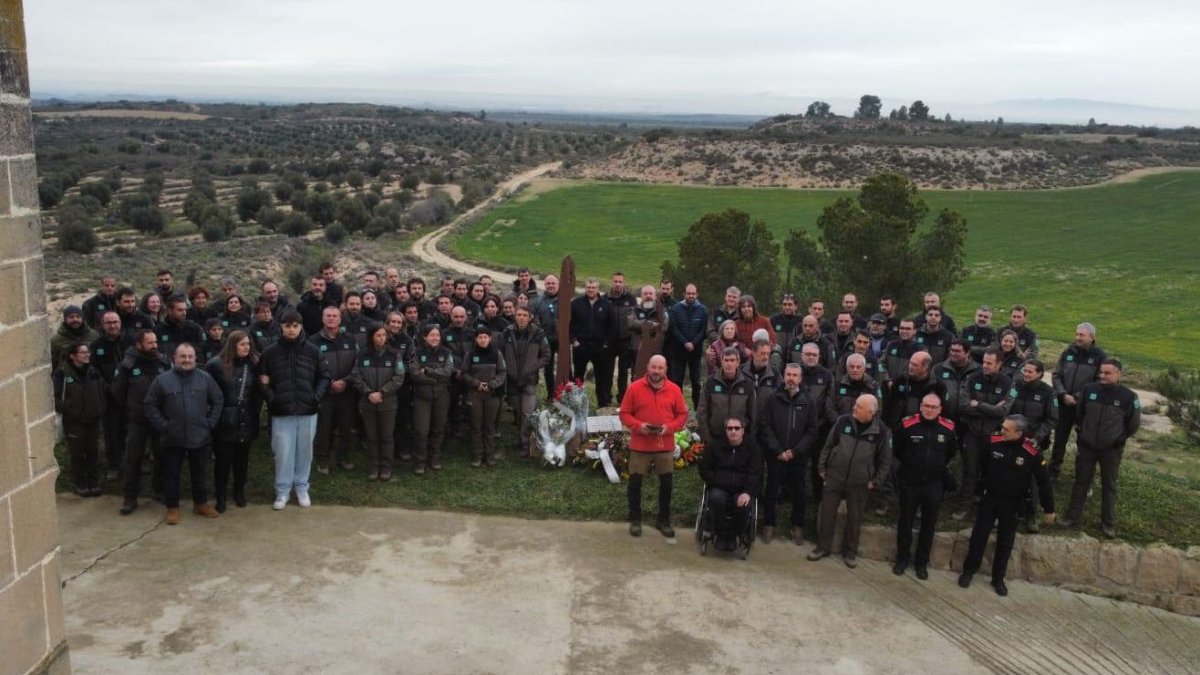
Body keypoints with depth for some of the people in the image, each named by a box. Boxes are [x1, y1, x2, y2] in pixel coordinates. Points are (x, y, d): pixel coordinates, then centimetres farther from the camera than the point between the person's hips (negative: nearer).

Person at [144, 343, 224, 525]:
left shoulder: (205, 378, -2)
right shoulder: (162, 380, -6)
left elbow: (218, 401, 5)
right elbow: (151, 405, -1)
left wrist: (210, 424, -1)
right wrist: (162, 426, -7)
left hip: (199, 436, 1)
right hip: (172, 438, -1)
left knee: (198, 472, 14)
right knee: (171, 474, 8)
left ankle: (200, 503, 28)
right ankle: (172, 508, 20)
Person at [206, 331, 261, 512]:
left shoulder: (253, 364, 2)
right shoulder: (216, 364, -9)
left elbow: (257, 389, 11)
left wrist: (257, 407, 0)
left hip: (246, 421, 3)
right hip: (225, 421, -3)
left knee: (242, 460, 14)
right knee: (223, 461, 3)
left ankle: (239, 493, 31)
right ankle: (220, 497, 17)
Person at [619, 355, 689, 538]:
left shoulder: (674, 389, 0)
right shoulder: (634, 387, -5)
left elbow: (683, 414, 4)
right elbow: (624, 414, -1)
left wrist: (670, 427, -13)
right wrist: (638, 425, -18)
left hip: (665, 445, 1)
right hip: (640, 445, -1)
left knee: (666, 483, 9)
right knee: (635, 482, 4)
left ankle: (664, 520, 24)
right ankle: (635, 519, 21)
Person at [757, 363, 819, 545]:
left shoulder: (809, 402, 0)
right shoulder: (771, 398, -2)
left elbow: (812, 431, -2)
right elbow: (764, 426, -6)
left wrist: (795, 451, -11)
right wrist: (778, 451, -11)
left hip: (798, 457, 1)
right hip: (775, 455, -1)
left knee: (798, 492, 9)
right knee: (771, 491, 8)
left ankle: (798, 526, 25)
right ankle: (769, 525, 22)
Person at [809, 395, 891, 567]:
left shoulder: (881, 432, -11)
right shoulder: (843, 421, -8)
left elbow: (885, 460, 1)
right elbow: (828, 446, 4)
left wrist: (875, 481, 0)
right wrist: (823, 468, 5)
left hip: (859, 484, -1)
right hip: (834, 478, 1)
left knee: (854, 518, 10)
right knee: (826, 513, 8)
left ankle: (850, 551, 27)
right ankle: (823, 547, 24)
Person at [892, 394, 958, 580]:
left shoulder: (948, 429, -9)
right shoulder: (907, 425, -15)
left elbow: (951, 452, 13)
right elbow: (896, 450, 2)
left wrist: (939, 467, 10)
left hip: (934, 485, 2)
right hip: (909, 482, -1)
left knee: (929, 525, 12)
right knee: (905, 522, 11)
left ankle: (921, 562, 27)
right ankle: (902, 559, 28)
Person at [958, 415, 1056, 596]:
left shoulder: (1032, 452, -21)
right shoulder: (994, 442, -15)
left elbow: (1043, 482, -10)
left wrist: (1049, 508, -4)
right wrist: (978, 491, 12)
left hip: (1012, 504, -1)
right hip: (990, 498, 1)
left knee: (1005, 542, 11)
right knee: (978, 536, 10)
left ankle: (998, 579, 27)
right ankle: (968, 571, 27)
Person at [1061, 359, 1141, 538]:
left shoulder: (1128, 396, -13)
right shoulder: (1089, 390, -7)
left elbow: (1134, 423, 1)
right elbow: (1079, 413, 11)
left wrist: (1120, 438, 2)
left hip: (1111, 449, -2)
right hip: (1087, 446, 2)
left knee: (1109, 485, 11)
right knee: (1081, 482, 12)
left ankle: (1108, 523, 22)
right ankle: (1072, 516, 22)